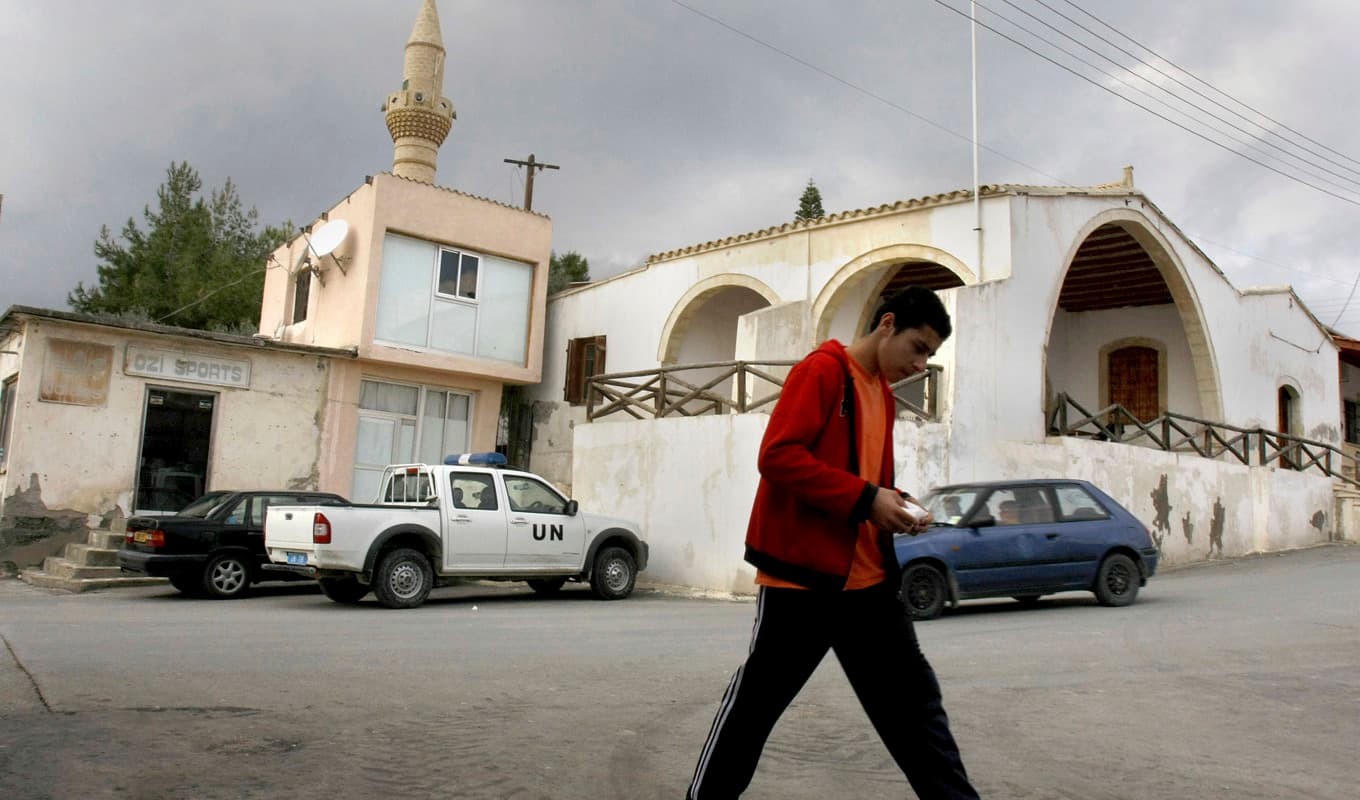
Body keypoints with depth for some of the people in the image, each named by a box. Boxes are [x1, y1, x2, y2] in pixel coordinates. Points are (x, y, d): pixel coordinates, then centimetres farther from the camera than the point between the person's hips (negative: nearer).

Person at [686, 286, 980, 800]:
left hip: (867, 577, 8)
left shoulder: (883, 394, 17)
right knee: (757, 701, 4)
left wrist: (893, 508, 4)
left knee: (913, 698, 10)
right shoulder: (822, 370, -9)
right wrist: (866, 499, -20)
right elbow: (778, 455, -19)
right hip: (803, 573, -8)